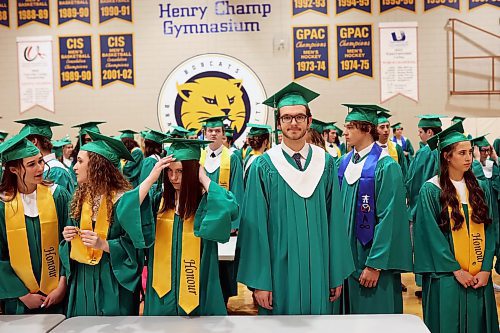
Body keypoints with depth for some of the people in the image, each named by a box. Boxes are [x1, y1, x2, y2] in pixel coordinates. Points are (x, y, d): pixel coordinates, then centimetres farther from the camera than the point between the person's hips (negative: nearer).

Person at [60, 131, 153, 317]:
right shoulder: (81, 197, 5)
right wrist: (69, 238, -4)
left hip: (113, 281, -6)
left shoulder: (123, 199, -15)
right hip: (82, 279, 6)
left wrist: (104, 244, -22)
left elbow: (136, 245, -13)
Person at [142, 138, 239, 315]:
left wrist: (204, 179, -18)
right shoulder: (158, 196, 0)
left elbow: (230, 210, -29)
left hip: (196, 286, -2)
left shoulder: (205, 199, -8)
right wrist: (152, 177, -16)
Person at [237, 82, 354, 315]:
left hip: (319, 270, 3)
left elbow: (335, 220, 4)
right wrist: (259, 282, -10)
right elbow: (256, 226, -7)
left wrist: (338, 274, 2)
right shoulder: (264, 166, -5)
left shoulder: (325, 163, 3)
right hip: (280, 270, -2)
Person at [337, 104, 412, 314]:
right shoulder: (344, 163, 6)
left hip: (372, 258, -6)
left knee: (374, 311, 6)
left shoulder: (386, 167, -14)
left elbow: (388, 219, -17)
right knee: (350, 307, 16)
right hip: (346, 253, 6)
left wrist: (375, 265, -18)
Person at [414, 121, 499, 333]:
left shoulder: (480, 189, 7)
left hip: (479, 278, 4)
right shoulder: (431, 190, -8)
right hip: (446, 277, -4)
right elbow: (432, 235, -11)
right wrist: (456, 270, -13)